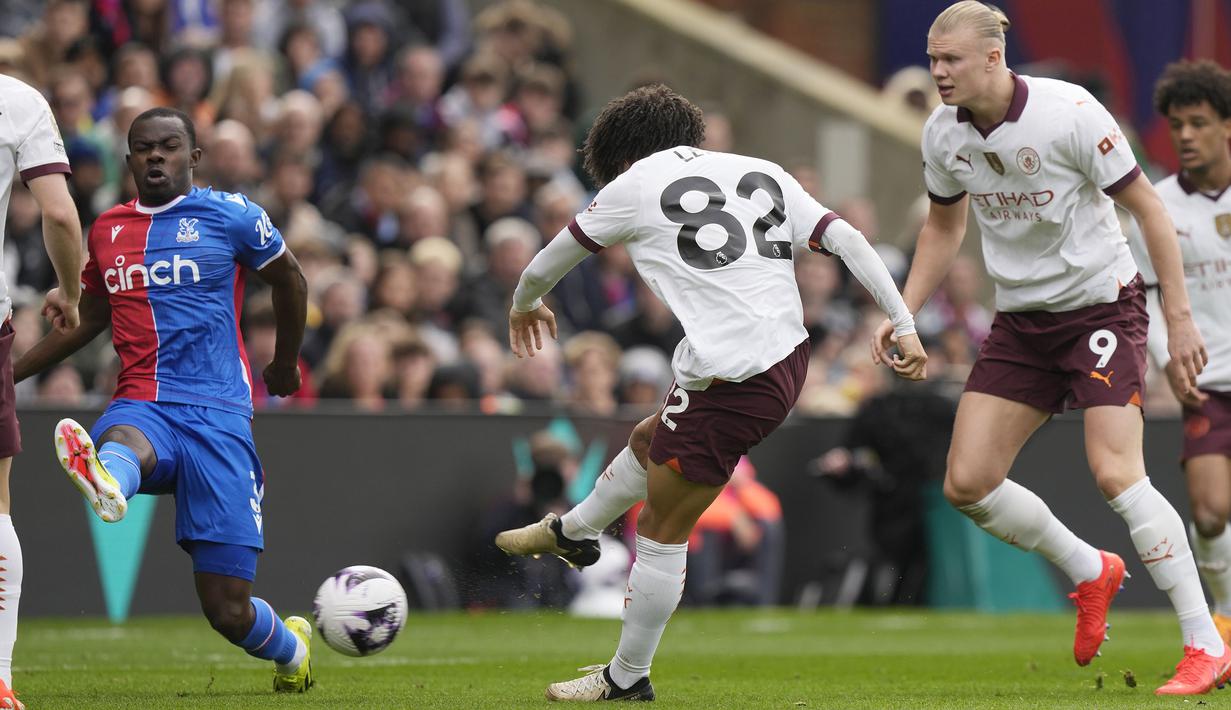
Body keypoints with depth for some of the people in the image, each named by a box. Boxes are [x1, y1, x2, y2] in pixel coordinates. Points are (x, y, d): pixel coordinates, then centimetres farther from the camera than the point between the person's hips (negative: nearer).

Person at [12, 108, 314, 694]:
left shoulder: (230, 216, 3)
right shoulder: (106, 230, 15)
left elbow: (289, 279, 20)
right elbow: (90, 320, 30)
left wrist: (285, 365, 32)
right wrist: (12, 372, 27)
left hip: (217, 412, -2)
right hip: (141, 406, 2)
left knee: (228, 611, -8)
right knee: (123, 442, -41)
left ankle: (291, 648, 24)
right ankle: (105, 481, -78)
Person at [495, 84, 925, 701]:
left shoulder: (633, 186, 1)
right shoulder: (763, 175, 15)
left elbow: (549, 263, 15)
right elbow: (846, 239, 4)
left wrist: (525, 304, 37)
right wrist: (904, 324, 3)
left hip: (730, 383, -7)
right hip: (788, 362, 7)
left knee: (661, 529, 8)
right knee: (649, 442, 32)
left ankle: (627, 679, 18)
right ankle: (570, 533, 56)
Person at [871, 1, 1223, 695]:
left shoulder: (1069, 112, -20)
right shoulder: (944, 134, -2)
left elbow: (1147, 207, -13)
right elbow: (944, 227, 17)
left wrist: (1180, 317, -14)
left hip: (1101, 305, -6)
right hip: (1020, 320, 6)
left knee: (1115, 471, -21)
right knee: (967, 483, -3)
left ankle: (1207, 646, -13)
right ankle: (1091, 572, 22)